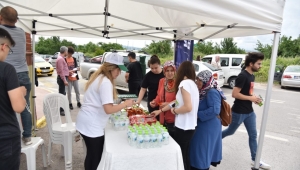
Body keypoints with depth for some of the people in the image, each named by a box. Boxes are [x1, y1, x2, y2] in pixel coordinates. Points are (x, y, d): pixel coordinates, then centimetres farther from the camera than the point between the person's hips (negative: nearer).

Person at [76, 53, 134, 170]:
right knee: (96, 157, 7)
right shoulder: (106, 82, -20)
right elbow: (108, 109, -26)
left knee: (91, 155, 23)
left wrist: (120, 106, 11)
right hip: (92, 125, -9)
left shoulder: (98, 78, 10)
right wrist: (125, 104, -13)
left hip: (87, 123, 9)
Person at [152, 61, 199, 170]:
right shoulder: (192, 83, 10)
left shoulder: (184, 83, -16)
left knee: (180, 156, 7)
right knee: (185, 155, 20)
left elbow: (188, 107, -25)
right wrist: (160, 110, 16)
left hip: (183, 127, -8)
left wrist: (174, 111, -7)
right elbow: (178, 102, 12)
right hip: (190, 126, 8)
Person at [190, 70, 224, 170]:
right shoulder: (203, 91, 9)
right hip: (203, 126, 9)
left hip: (208, 128, -9)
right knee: (199, 150, 21)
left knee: (202, 150, 5)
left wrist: (198, 115, -24)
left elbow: (215, 110, -30)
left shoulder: (212, 92, -20)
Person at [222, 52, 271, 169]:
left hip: (249, 112, 8)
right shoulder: (242, 76, -20)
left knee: (253, 135, 12)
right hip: (239, 112, -8)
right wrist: (251, 98, -19)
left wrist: (254, 98, 1)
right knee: (230, 131, 10)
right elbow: (235, 94, -25)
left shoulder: (252, 76, 8)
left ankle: (255, 160, 24)